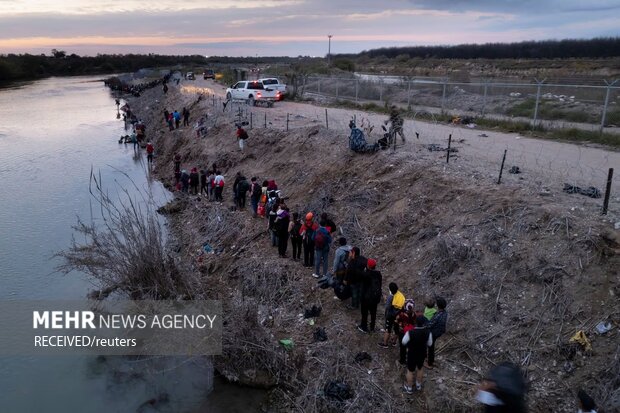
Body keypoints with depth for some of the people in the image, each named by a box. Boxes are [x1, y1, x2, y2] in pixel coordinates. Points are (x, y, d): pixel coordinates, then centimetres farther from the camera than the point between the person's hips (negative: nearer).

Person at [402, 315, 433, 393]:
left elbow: (404, 342, -15)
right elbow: (429, 344, -7)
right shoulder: (428, 332, -25)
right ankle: (418, 385, 52)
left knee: (410, 371, 21)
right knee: (420, 368, 30)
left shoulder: (410, 332, -32)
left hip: (412, 354, -3)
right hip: (422, 354, 3)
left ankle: (409, 388, 41)